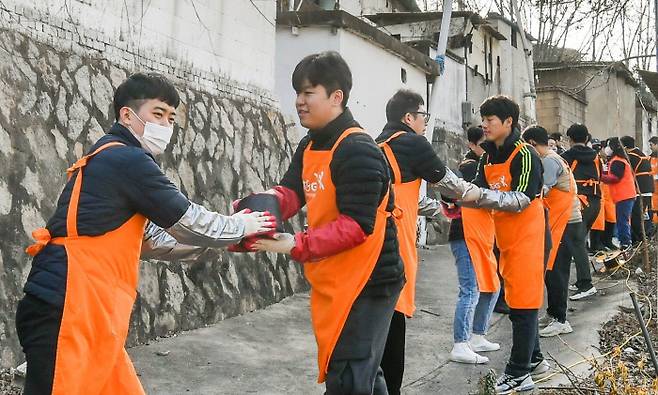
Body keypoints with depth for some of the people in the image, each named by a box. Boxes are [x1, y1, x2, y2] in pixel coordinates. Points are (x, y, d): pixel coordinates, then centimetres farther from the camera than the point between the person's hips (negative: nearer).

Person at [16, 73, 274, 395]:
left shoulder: (114, 162, 20)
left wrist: (224, 236, 19)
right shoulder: (127, 160, -10)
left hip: (84, 311, 10)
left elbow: (151, 241, 23)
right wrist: (240, 226, 12)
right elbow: (189, 223, -6)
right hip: (67, 311, -10)